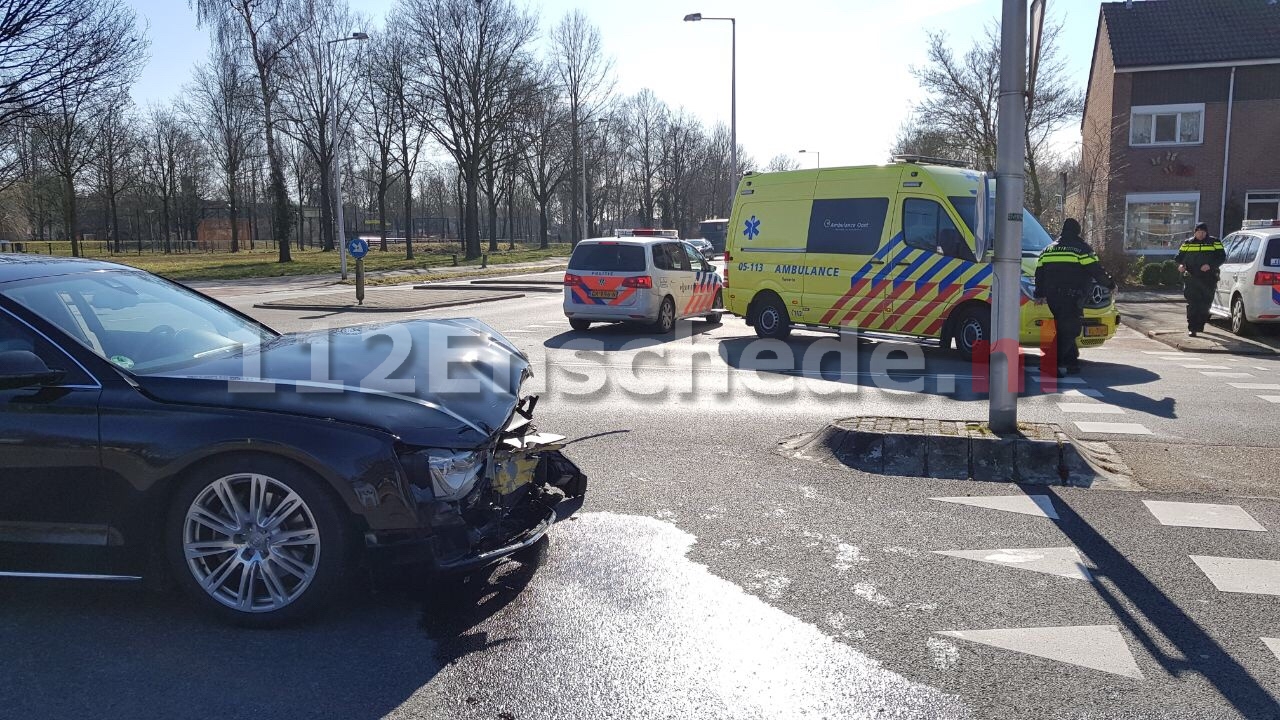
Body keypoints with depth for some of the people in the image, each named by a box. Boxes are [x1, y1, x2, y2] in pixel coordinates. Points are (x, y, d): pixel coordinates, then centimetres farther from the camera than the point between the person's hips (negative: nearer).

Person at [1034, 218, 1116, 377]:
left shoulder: (1048, 250, 18)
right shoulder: (1082, 248, 0)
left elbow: (1039, 273, 20)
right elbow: (1096, 270, -4)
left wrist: (1040, 295, 27)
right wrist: (1110, 284, 9)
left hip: (1053, 297, 6)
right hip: (1072, 297, -6)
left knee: (1064, 329, 16)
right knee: (1068, 330, -8)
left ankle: (1071, 362, 19)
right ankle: (1055, 364, -18)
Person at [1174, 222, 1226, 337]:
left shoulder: (1214, 243, 6)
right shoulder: (1188, 243, 10)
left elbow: (1222, 257, 1)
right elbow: (1179, 257, 14)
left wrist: (1210, 265, -16)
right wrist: (1181, 265, -8)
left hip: (1208, 279, 0)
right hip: (1191, 279, 0)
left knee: (1205, 304, 7)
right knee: (1192, 304, -9)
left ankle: (1199, 325, 24)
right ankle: (1192, 328, -9)